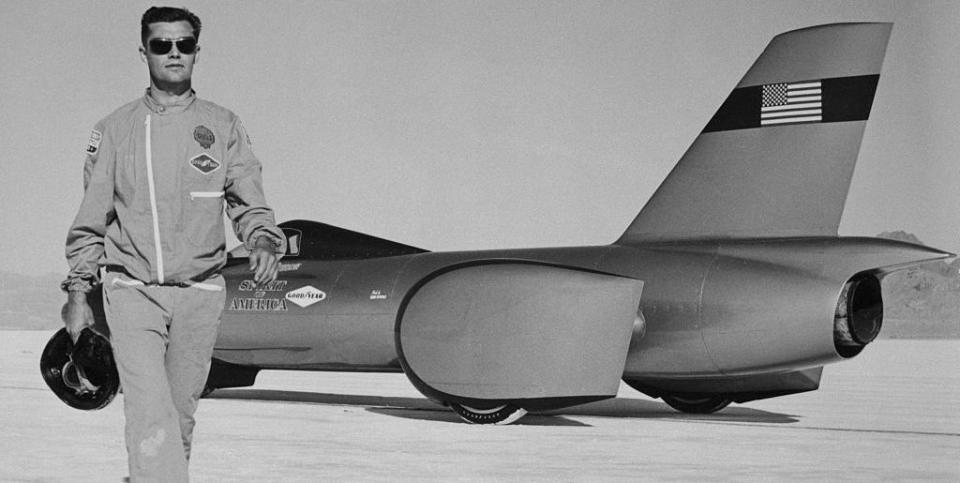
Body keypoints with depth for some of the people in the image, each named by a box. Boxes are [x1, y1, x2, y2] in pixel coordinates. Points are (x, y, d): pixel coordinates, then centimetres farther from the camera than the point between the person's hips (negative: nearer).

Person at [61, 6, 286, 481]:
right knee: (149, 411, -15)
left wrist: (264, 242, -17)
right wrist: (78, 291, 7)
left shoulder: (222, 126, 8)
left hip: (199, 294, 2)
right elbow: (91, 218, 10)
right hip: (131, 291, -2)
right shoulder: (115, 129, 7)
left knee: (180, 413, 9)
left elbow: (248, 202, 4)